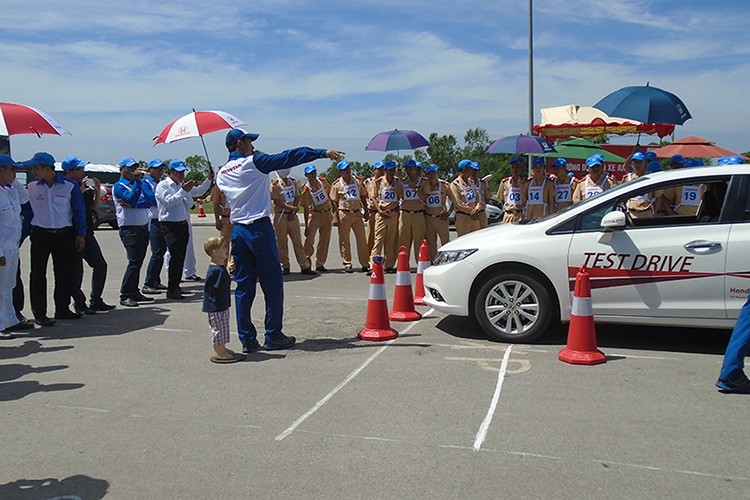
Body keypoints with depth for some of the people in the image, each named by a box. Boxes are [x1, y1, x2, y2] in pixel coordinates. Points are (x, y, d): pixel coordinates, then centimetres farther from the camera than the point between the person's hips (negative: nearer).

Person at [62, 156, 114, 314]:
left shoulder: (86, 186, 10)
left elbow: (93, 208, 17)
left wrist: (97, 192, 4)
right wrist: (80, 191, -23)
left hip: (87, 233, 8)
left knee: (100, 265, 9)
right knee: (76, 271, 0)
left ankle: (96, 301, 19)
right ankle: (79, 304, 11)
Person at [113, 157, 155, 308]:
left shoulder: (138, 184, 17)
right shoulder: (118, 186, -2)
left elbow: (149, 201, 1)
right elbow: (131, 199, -19)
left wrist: (132, 205, -13)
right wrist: (137, 181, -14)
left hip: (143, 227, 7)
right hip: (129, 229, -7)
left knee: (138, 262, 10)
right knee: (134, 262, -12)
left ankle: (134, 293, 18)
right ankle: (125, 295, -7)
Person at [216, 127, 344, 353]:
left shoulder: (222, 174, 13)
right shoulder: (253, 163, -6)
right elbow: (287, 158, -10)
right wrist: (323, 153, -10)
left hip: (237, 231, 6)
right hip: (259, 228, -6)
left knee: (244, 286, 8)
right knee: (272, 283, 3)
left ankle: (247, 339, 10)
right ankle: (273, 336, 7)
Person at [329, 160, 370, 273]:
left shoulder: (357, 181, 7)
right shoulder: (337, 184, -2)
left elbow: (363, 196, 15)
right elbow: (334, 202, -1)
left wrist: (366, 211, 10)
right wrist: (335, 217, -8)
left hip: (357, 213, 3)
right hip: (344, 214, -3)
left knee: (362, 239, 0)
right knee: (344, 240, 2)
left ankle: (365, 264, 4)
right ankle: (347, 264, 12)